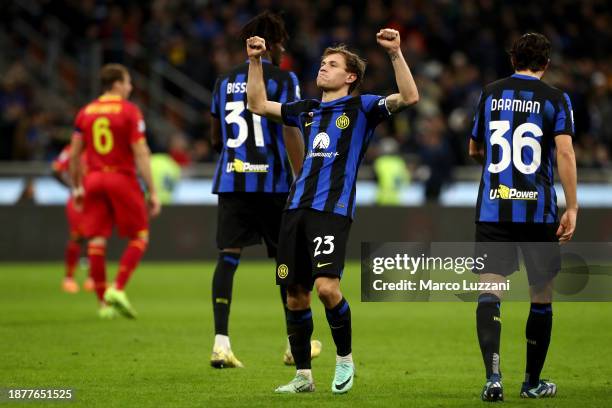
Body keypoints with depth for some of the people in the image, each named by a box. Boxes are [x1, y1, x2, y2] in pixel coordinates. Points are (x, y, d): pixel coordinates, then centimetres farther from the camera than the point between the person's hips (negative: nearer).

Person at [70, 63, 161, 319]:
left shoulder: (85, 112, 9)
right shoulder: (129, 111, -5)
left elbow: (74, 154, 10)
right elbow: (141, 153, -11)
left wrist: (77, 187, 20)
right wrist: (152, 192, -9)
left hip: (93, 179, 5)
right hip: (122, 178, -5)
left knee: (97, 240, 3)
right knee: (140, 237, 6)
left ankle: (103, 303, 3)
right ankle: (118, 289, -10)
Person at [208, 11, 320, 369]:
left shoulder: (226, 82, 13)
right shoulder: (283, 80, -2)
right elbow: (291, 133, -11)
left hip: (231, 179, 3)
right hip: (271, 182, -3)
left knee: (229, 256, -1)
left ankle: (221, 342, -13)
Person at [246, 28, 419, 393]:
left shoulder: (361, 108, 3)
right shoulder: (307, 110, 20)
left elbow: (409, 97, -10)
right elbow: (259, 105, 28)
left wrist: (396, 54, -19)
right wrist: (256, 61, 21)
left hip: (333, 209, -6)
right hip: (297, 208, 6)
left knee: (327, 287, -21)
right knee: (295, 293, 4)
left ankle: (345, 356, 2)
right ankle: (303, 376, 14)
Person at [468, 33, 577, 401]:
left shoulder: (490, 94, 10)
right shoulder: (556, 100, 0)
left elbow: (475, 151, 21)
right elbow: (565, 152, -11)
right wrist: (572, 208, -10)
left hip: (493, 209, 2)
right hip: (538, 211, -1)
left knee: (490, 293, -4)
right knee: (542, 297, 13)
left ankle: (493, 376, -22)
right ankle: (533, 381, 21)